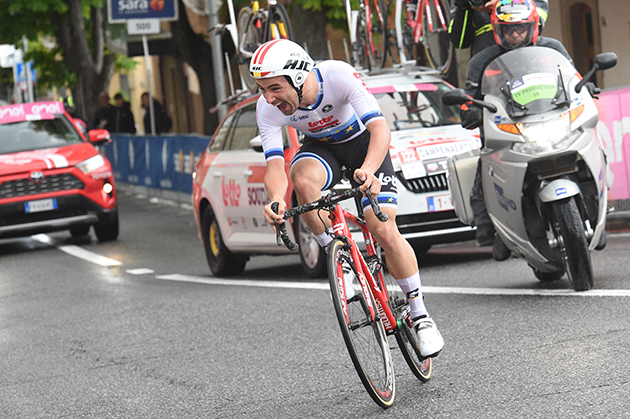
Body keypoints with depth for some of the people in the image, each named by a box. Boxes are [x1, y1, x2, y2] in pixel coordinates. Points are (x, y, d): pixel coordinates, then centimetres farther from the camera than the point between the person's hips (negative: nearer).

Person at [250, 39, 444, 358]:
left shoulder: (338, 76, -36)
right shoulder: (267, 109, -26)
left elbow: (380, 129, -43)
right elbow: (274, 164, -30)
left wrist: (368, 171, -62)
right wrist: (276, 200, -53)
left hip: (363, 141, -2)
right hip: (321, 147, 2)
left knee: (384, 231, -15)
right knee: (303, 180, -34)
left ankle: (420, 314, 3)